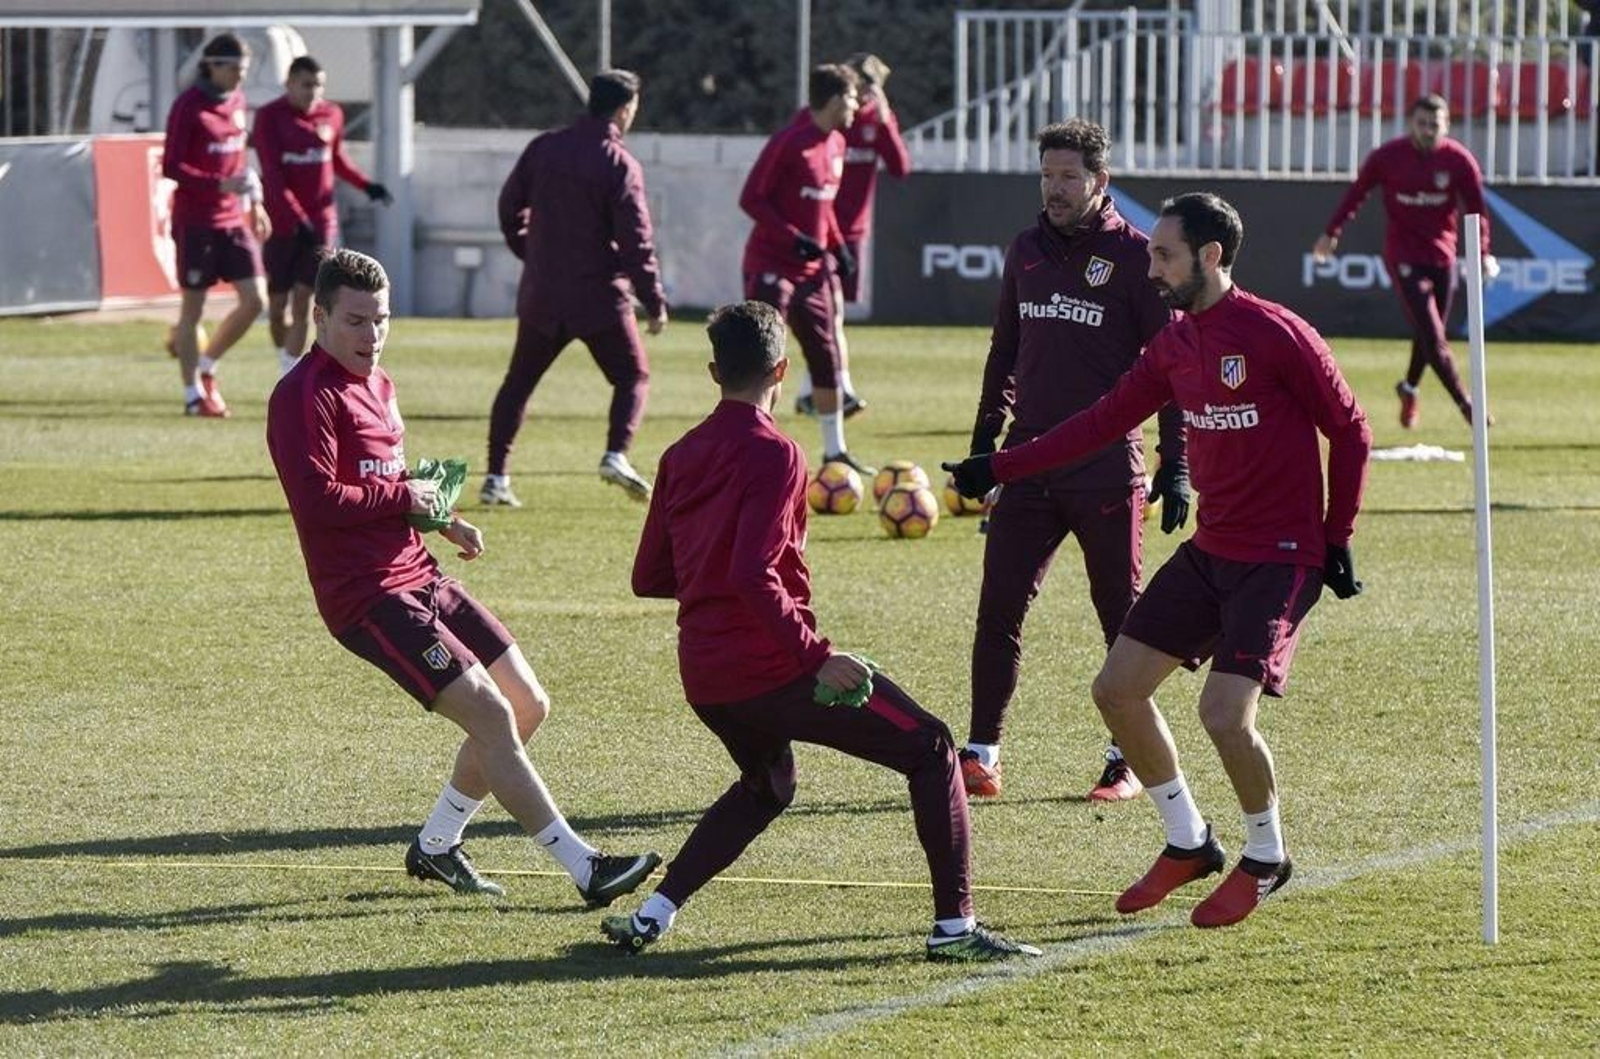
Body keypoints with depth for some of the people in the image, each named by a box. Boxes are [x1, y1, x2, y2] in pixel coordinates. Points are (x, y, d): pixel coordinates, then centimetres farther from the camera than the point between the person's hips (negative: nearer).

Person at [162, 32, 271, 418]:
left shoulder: (236, 102, 10)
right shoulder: (189, 107, -13)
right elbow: (170, 167, -17)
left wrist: (252, 204, 18)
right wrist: (219, 185, -26)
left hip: (233, 219, 7)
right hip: (196, 222, -7)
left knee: (254, 300, 0)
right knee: (193, 306, 1)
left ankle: (205, 367, 19)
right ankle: (194, 395, 9)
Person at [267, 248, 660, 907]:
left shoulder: (376, 383, 17)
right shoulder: (305, 396, -14)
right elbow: (318, 500, -25)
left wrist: (442, 518, 12)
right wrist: (405, 495, -13)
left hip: (418, 576, 10)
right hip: (369, 598, -10)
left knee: (528, 705, 11)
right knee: (490, 715, -16)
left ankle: (435, 846, 24)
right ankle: (584, 869, -15)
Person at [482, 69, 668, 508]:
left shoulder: (544, 148, 4)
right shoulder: (619, 165, -12)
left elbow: (510, 205, 12)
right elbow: (636, 241, -13)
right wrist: (655, 303, -7)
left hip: (541, 293, 4)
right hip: (599, 295, -4)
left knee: (518, 383, 14)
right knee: (633, 377, 9)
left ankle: (496, 477, 8)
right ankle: (616, 455, -14)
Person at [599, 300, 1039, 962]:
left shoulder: (680, 456, 10)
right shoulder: (773, 455, -12)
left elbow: (648, 578, 15)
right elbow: (754, 576, -24)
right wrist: (817, 656, -20)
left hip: (703, 678, 8)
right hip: (769, 668, -8)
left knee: (766, 785, 33)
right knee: (931, 751, 4)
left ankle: (652, 914, 19)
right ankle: (954, 926, -5)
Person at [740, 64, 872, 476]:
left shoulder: (835, 144, 9)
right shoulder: (789, 142, -17)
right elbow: (751, 199, -17)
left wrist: (836, 245, 9)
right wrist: (795, 238, -23)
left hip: (812, 270, 8)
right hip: (771, 267, -8)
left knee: (826, 359, 13)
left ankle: (835, 450, 23)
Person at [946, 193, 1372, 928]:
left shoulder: (1275, 335, -15)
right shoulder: (1174, 345, 7)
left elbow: (1350, 432, -8)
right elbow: (1104, 422, 13)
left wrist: (1337, 538, -8)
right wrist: (999, 468, 10)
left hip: (1280, 557, -8)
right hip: (1210, 550, 8)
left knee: (1225, 714, -19)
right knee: (1117, 688, 5)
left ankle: (1265, 858, 8)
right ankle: (1188, 844, 21)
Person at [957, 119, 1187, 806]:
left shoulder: (1134, 257, -4)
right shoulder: (1026, 252, 12)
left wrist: (1175, 463, -9)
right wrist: (985, 438, 17)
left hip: (1108, 472, -5)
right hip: (1029, 463, 5)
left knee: (1124, 618, 3)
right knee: (997, 609, -1)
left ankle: (1127, 761, 12)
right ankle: (980, 755, 2)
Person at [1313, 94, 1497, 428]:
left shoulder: (1459, 161, -5)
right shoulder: (1388, 157, -8)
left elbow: (1475, 209, 0)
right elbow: (1356, 193, 3)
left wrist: (1483, 253, -10)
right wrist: (1331, 232, 7)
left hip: (1442, 255, 3)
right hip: (1403, 256, -3)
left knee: (1430, 334, 12)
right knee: (1431, 334, -12)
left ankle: (1409, 389, 37)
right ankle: (1465, 403, -9)